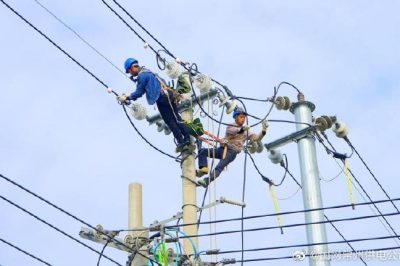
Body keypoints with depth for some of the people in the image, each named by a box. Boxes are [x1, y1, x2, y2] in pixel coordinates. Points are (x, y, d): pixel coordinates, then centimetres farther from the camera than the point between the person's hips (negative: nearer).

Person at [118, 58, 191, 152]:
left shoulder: (141, 76, -9)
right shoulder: (146, 71, 21)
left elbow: (139, 93, -7)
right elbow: (142, 90, 31)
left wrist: (127, 98, 3)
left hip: (161, 98, -9)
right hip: (168, 94, 9)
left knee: (169, 121, -3)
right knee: (176, 118, 11)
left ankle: (181, 141, -3)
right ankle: (187, 138, 11)